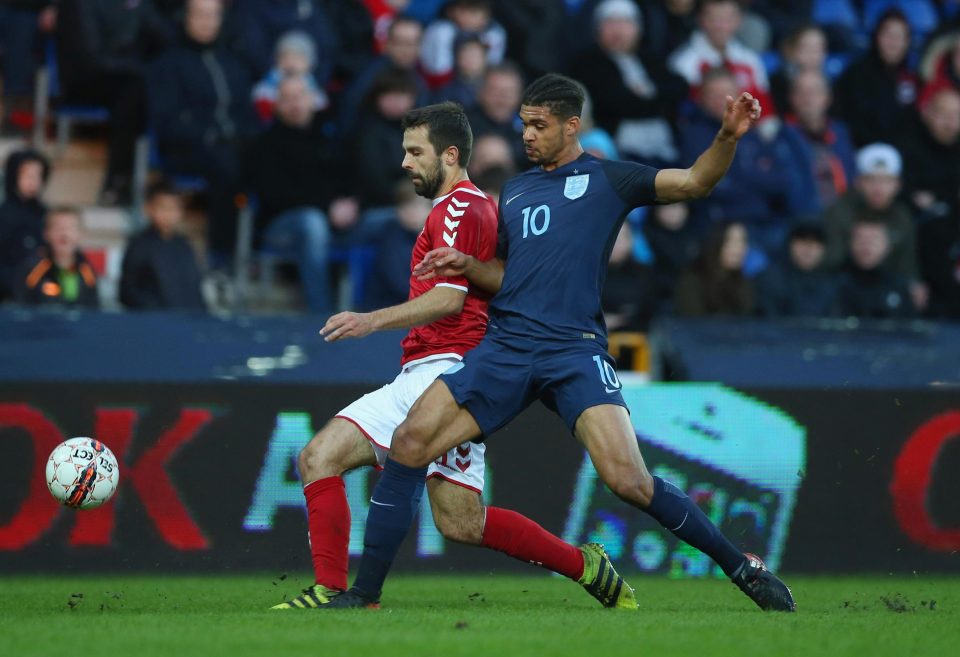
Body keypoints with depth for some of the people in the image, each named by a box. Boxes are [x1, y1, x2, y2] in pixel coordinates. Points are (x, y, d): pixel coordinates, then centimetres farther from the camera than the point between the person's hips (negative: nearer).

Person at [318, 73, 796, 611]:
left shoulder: (606, 179, 6)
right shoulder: (514, 192, 22)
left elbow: (693, 182, -2)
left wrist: (728, 138, -19)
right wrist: (467, 266, 10)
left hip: (575, 350, -5)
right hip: (505, 346, 5)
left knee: (629, 480, -19)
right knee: (409, 443, -10)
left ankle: (741, 567, -2)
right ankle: (364, 595, -3)